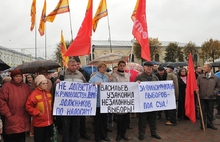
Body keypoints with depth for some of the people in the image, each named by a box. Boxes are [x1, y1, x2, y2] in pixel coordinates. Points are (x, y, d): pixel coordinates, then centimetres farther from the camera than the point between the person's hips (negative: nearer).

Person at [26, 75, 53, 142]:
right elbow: (28, 106, -15)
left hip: (49, 122, 6)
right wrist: (37, 113, -17)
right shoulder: (34, 94, -14)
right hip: (39, 123, -6)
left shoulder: (48, 93, 5)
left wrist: (51, 112, 9)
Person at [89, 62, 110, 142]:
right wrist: (96, 84, -22)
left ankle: (104, 135, 28)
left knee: (104, 119, 13)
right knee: (97, 119, 5)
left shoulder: (106, 77, 10)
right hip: (97, 101, -4)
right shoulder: (94, 77, -4)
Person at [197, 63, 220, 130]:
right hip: (202, 97, 0)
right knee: (203, 111, 7)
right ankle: (202, 124, 18)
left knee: (210, 111, 10)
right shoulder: (200, 77, 1)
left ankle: (210, 124, 26)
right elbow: (197, 85, 2)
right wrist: (197, 90, -17)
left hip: (211, 97, 0)